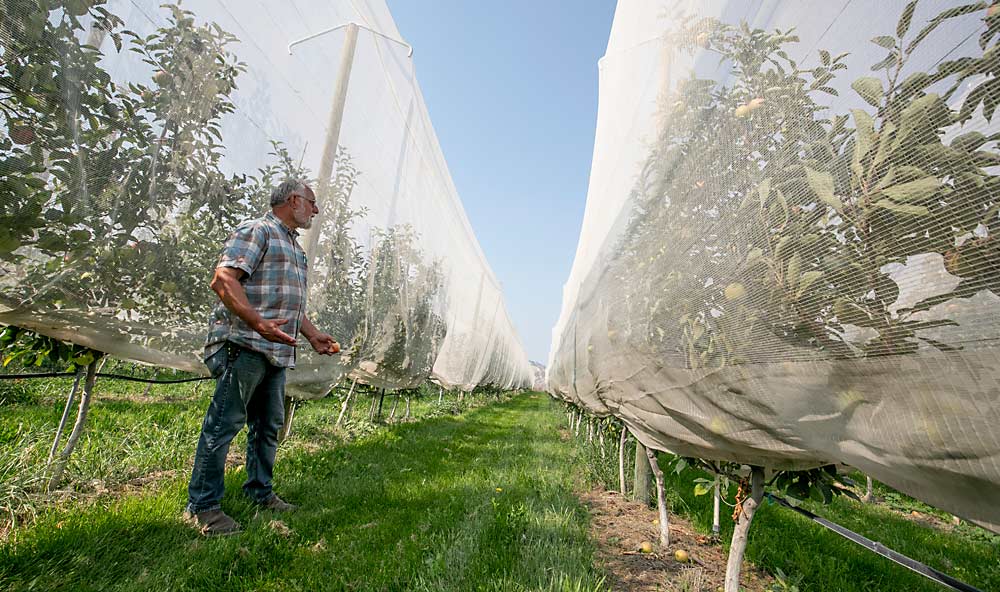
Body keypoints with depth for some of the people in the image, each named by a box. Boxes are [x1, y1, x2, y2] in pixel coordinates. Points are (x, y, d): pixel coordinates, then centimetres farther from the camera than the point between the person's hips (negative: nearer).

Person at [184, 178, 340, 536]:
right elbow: (223, 279, -18)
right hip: (244, 346, -9)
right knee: (225, 423, -2)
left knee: (269, 425, 15)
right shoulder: (256, 231, -6)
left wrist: (312, 335, 22)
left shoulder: (294, 246, 23)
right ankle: (203, 506, 12)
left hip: (277, 352, 9)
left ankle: (260, 492, 28)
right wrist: (258, 323, -27)